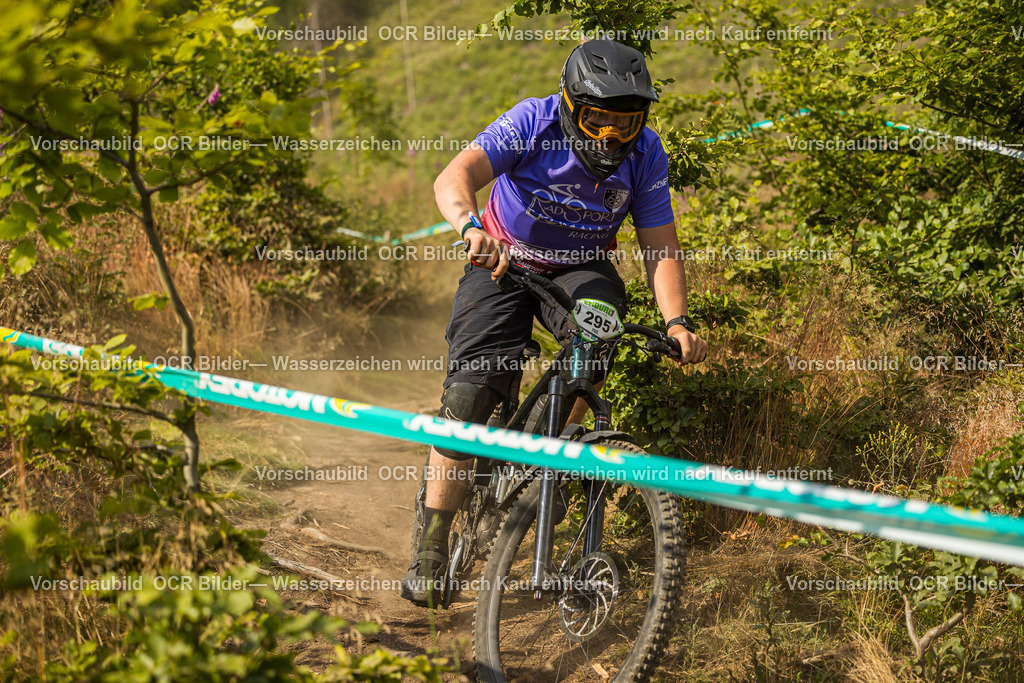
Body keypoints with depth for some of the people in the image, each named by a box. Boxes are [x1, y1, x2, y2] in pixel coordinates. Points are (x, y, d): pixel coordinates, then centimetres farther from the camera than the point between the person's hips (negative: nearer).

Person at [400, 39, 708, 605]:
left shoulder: (645, 153, -16)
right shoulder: (532, 122, -25)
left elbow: (660, 247, -13)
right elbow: (452, 179, -37)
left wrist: (676, 321, -29)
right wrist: (472, 229, -59)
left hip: (580, 268, 2)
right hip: (504, 262, -1)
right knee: (468, 396, -15)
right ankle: (430, 557, -4)